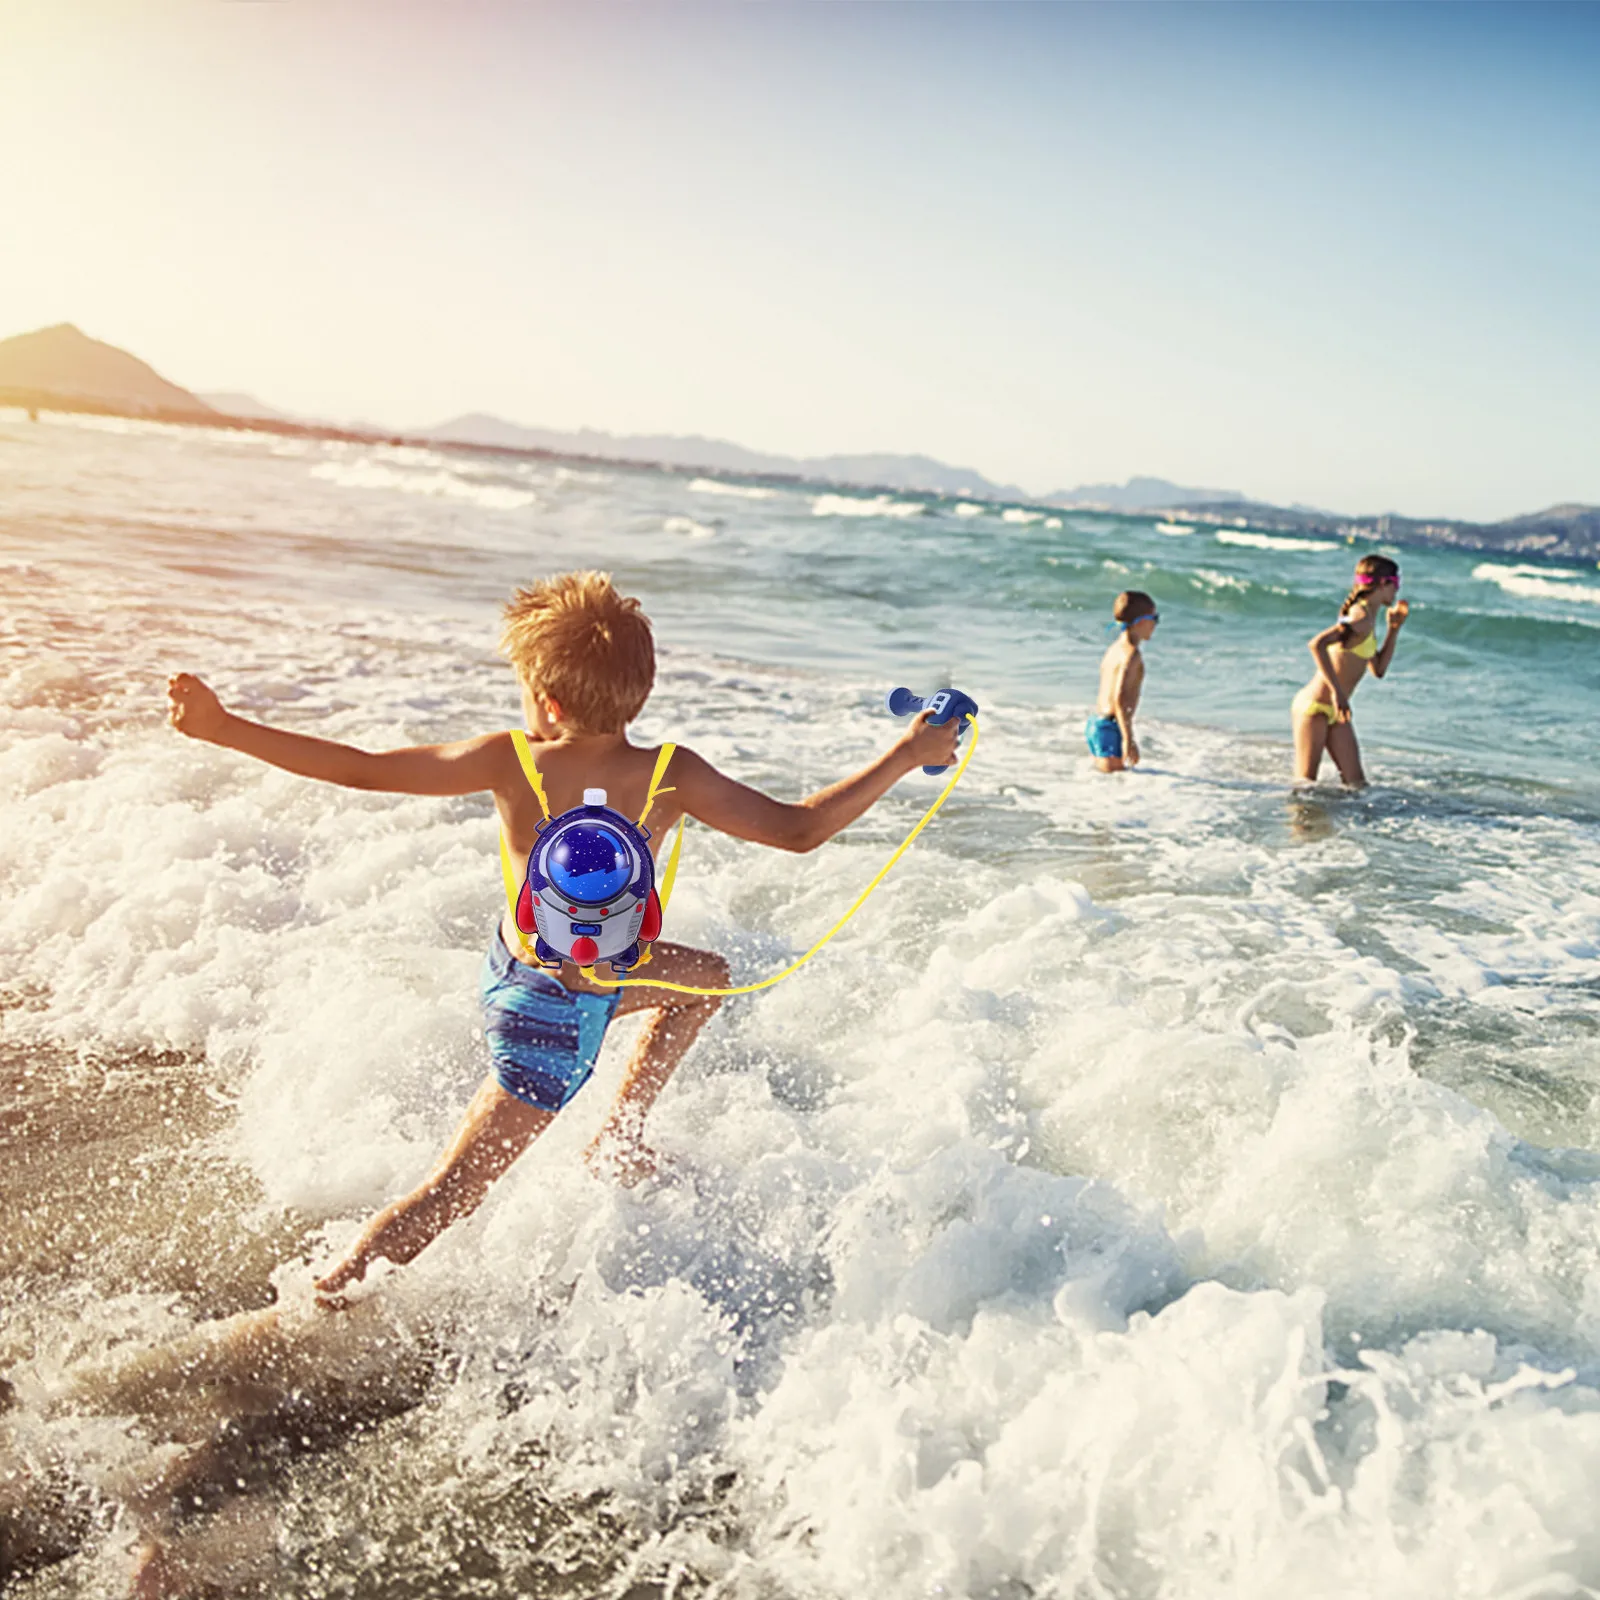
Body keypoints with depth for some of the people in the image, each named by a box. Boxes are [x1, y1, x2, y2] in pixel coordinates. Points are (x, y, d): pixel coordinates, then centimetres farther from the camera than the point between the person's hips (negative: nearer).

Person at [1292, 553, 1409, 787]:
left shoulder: (1368, 619, 13)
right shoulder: (1361, 617, -17)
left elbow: (1378, 670, 23)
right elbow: (1317, 644, -32)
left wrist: (1394, 629, 15)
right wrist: (1337, 691, -30)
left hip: (1335, 712, 9)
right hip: (1314, 706, -9)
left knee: (1356, 783, 5)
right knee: (1304, 784, -4)